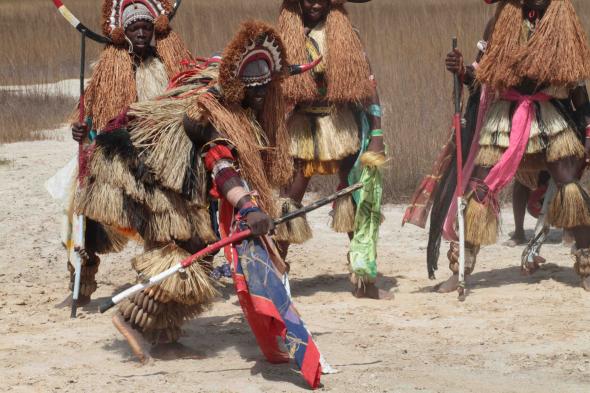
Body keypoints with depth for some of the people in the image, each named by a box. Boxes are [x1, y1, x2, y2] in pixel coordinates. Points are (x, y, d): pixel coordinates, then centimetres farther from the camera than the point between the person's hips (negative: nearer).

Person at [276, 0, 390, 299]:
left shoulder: (345, 37, 3)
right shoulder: (286, 40, 2)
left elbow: (368, 84, 1)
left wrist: (376, 135, -6)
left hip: (343, 127, 1)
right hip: (301, 128, -1)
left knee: (359, 202, 2)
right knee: (288, 202, -2)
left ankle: (364, 277, 8)